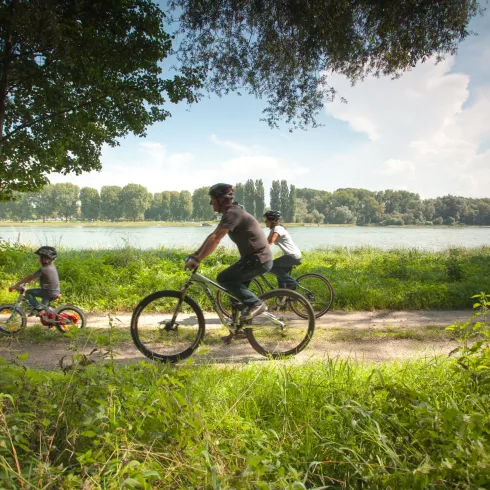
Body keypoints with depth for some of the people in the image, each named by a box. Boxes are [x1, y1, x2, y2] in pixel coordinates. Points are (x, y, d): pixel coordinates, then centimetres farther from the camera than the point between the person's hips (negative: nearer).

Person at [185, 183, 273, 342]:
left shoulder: (233, 213, -18)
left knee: (223, 279, -12)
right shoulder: (231, 213, 13)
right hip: (255, 258, 10)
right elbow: (213, 237, 17)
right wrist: (195, 254, 14)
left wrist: (197, 260, -22)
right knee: (237, 290, 14)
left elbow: (215, 240, -25)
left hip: (259, 259, -10)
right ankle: (239, 328, 22)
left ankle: (255, 303, -9)